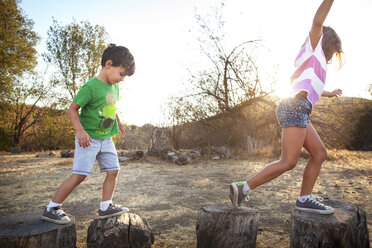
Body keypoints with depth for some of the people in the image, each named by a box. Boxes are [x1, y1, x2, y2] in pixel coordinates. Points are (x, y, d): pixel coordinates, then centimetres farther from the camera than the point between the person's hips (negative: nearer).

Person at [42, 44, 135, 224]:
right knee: (80, 174, -8)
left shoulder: (114, 87, 7)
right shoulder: (91, 86, -17)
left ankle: (106, 207, 17)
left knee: (113, 170, 5)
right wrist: (80, 130, -23)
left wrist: (118, 122, 29)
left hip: (106, 138, 8)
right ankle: (51, 209, 6)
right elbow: (72, 109, -13)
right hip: (88, 138, -8)